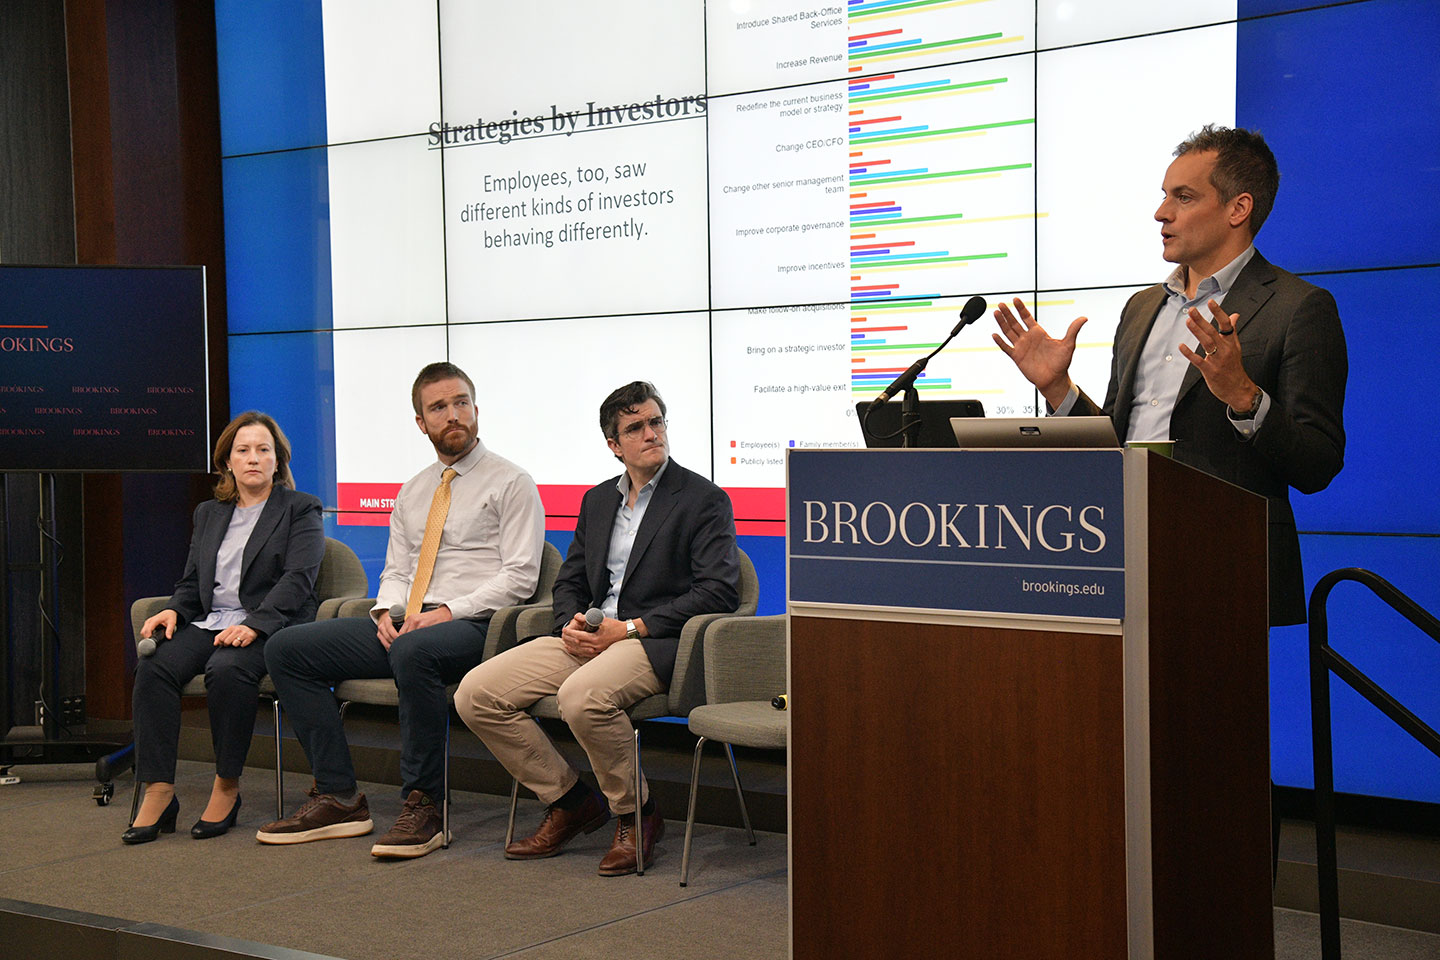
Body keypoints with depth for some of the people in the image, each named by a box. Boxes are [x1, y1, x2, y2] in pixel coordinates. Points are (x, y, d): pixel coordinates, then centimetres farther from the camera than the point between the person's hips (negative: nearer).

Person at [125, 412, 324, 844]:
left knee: (227, 669, -37)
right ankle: (158, 793, -27)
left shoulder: (300, 509, 6)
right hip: (209, 623, 5)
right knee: (154, 666, -25)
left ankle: (227, 787, -22)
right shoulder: (209, 513, 24)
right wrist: (173, 610, 0)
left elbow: (297, 580, -7)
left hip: (270, 625, -5)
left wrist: (254, 625, -21)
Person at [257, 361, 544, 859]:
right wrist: (385, 612, -1)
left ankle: (421, 806, -29)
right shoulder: (412, 492, 22)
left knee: (413, 652, -41)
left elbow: (519, 575, -7)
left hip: (471, 627, -7)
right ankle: (338, 798, -8)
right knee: (287, 647, -7)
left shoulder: (510, 483, 2)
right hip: (402, 625, 7)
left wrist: (448, 612, -17)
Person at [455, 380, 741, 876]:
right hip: (590, 635, 7)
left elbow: (718, 592, -10)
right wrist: (572, 624, -2)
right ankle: (569, 800, 5)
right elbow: (569, 580, 24)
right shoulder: (597, 500, 20)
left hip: (657, 643, -7)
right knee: (476, 693, -9)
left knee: (582, 695, -37)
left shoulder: (704, 499, -1)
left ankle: (635, 814, -12)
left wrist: (629, 628, -15)